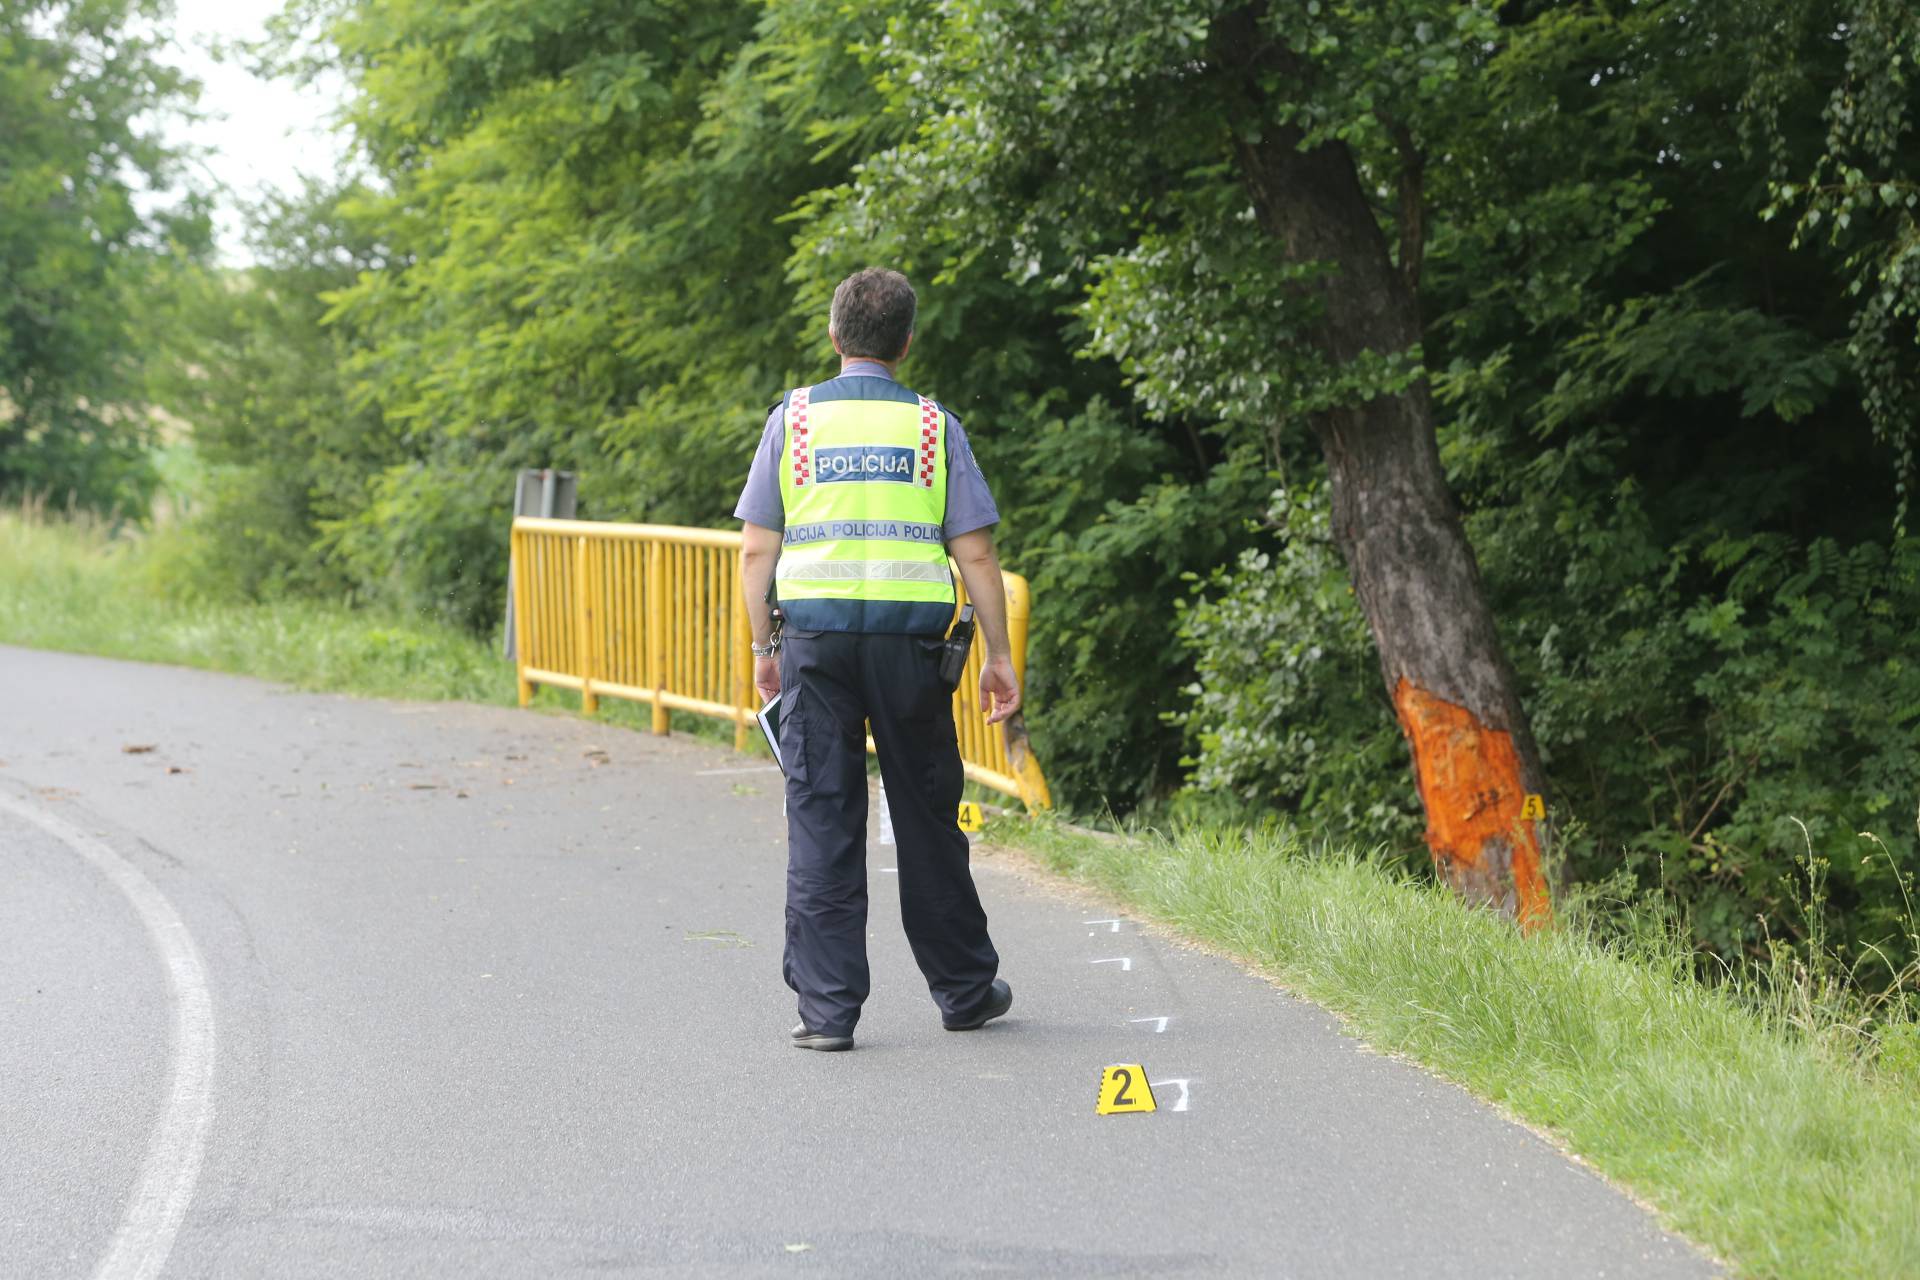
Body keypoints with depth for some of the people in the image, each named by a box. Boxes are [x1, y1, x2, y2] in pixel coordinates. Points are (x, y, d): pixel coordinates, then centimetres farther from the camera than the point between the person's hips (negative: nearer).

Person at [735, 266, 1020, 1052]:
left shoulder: (793, 419, 5)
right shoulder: (933, 426, 5)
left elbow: (757, 550, 3)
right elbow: (975, 554, 1)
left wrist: (763, 650, 11)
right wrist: (999, 656, 7)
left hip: (815, 639, 0)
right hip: (910, 642, 0)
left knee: (822, 820, 1)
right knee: (927, 818, 11)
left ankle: (827, 1007, -2)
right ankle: (963, 990, 22)